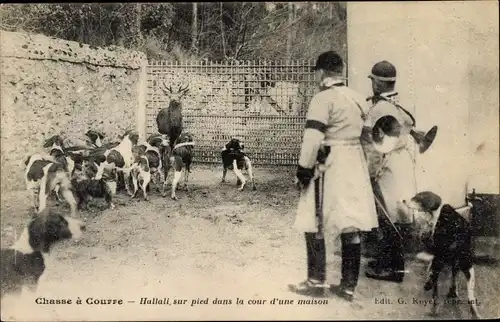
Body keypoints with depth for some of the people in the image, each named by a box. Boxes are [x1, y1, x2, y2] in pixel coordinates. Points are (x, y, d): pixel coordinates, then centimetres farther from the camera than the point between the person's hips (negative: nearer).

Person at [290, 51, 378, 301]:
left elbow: (313, 137, -19)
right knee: (350, 226, 8)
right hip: (355, 165, 7)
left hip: (329, 166, -7)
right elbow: (364, 133, 16)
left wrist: (304, 168, -12)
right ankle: (348, 285, 14)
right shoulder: (357, 98, 12)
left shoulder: (323, 98, -12)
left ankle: (316, 281, 10)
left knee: (314, 225, 5)